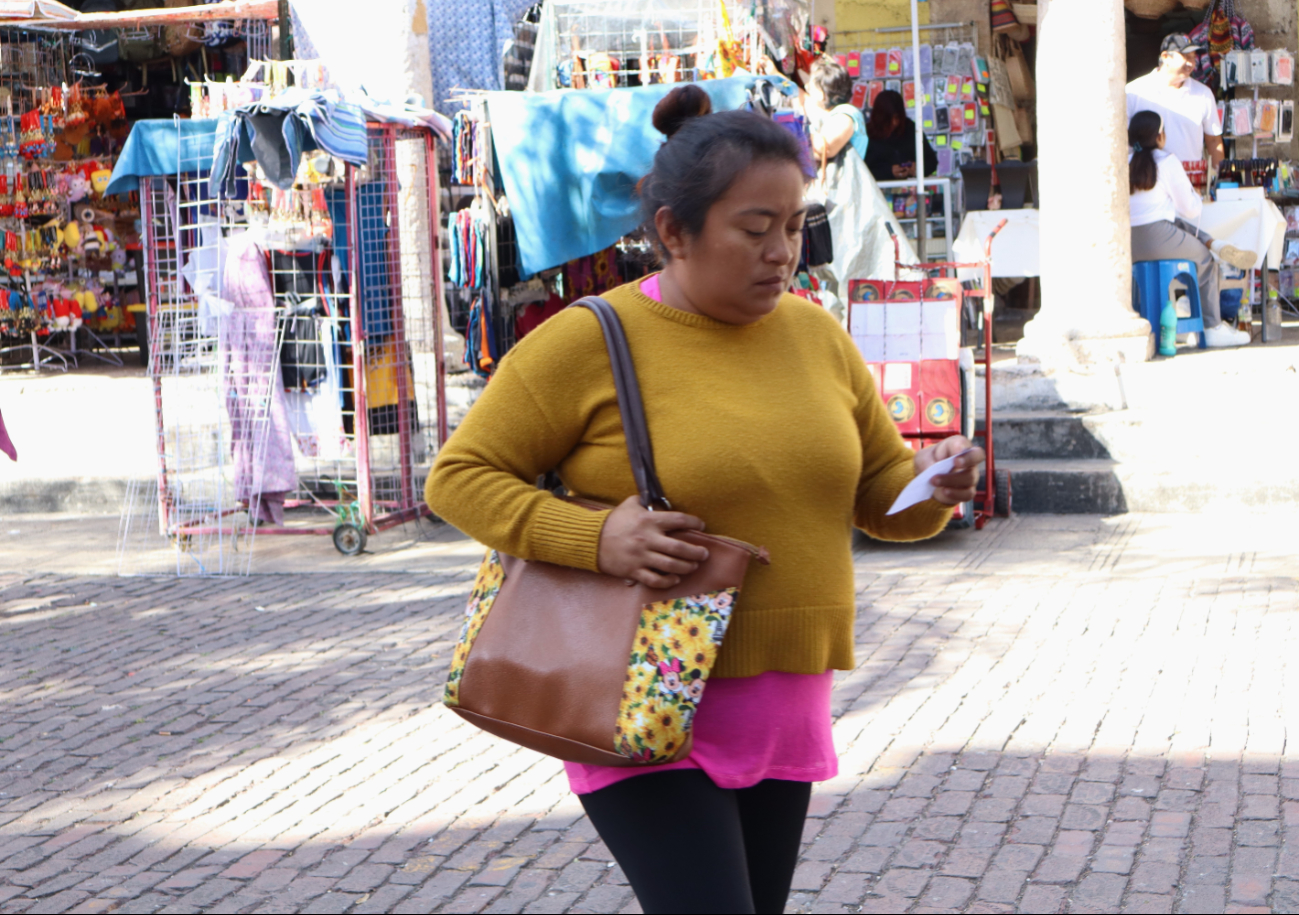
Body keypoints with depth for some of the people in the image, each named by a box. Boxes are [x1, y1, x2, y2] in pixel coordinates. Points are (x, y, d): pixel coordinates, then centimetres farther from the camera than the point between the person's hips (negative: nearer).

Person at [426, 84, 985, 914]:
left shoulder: (816, 335, 5)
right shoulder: (589, 342, -11)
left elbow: (881, 494, 12)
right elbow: (460, 478, -8)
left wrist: (935, 486, -11)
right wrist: (592, 538, -22)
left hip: (782, 711, 6)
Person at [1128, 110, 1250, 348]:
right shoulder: (1167, 161, -2)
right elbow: (1190, 210, 2)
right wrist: (1198, 198, 27)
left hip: (1128, 246, 6)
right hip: (1159, 237, -6)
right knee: (1205, 260, 20)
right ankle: (1213, 328, 22)